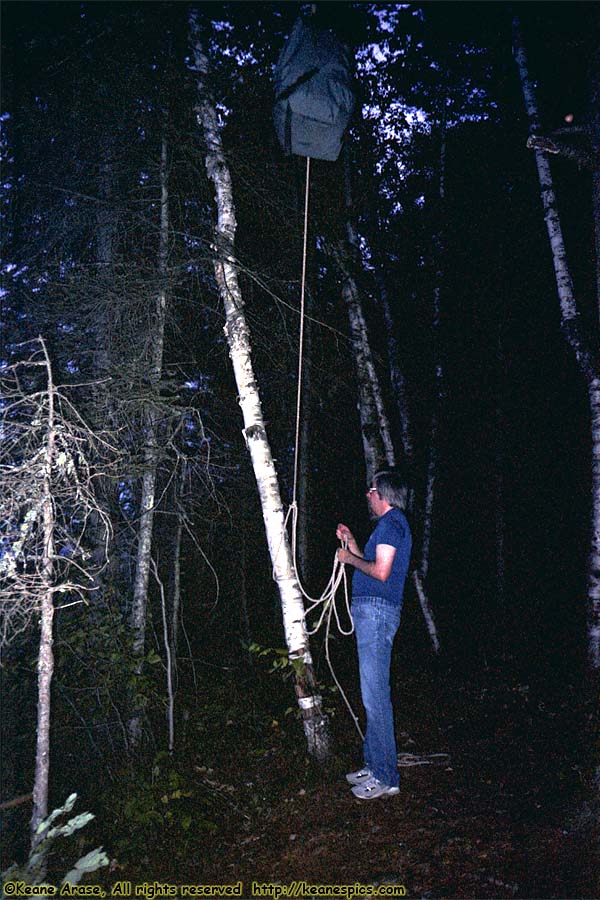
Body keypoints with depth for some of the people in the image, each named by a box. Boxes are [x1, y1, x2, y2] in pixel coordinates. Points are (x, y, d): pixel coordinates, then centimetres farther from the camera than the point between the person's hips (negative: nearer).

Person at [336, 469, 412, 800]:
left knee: (375, 694, -7)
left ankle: (386, 777, 0)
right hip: (372, 612, 11)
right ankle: (375, 764, 24)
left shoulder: (391, 522, -10)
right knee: (374, 692, 15)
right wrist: (351, 543, 25)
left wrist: (351, 559, -5)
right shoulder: (392, 523, 22)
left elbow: (380, 572, -19)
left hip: (376, 611, -11)